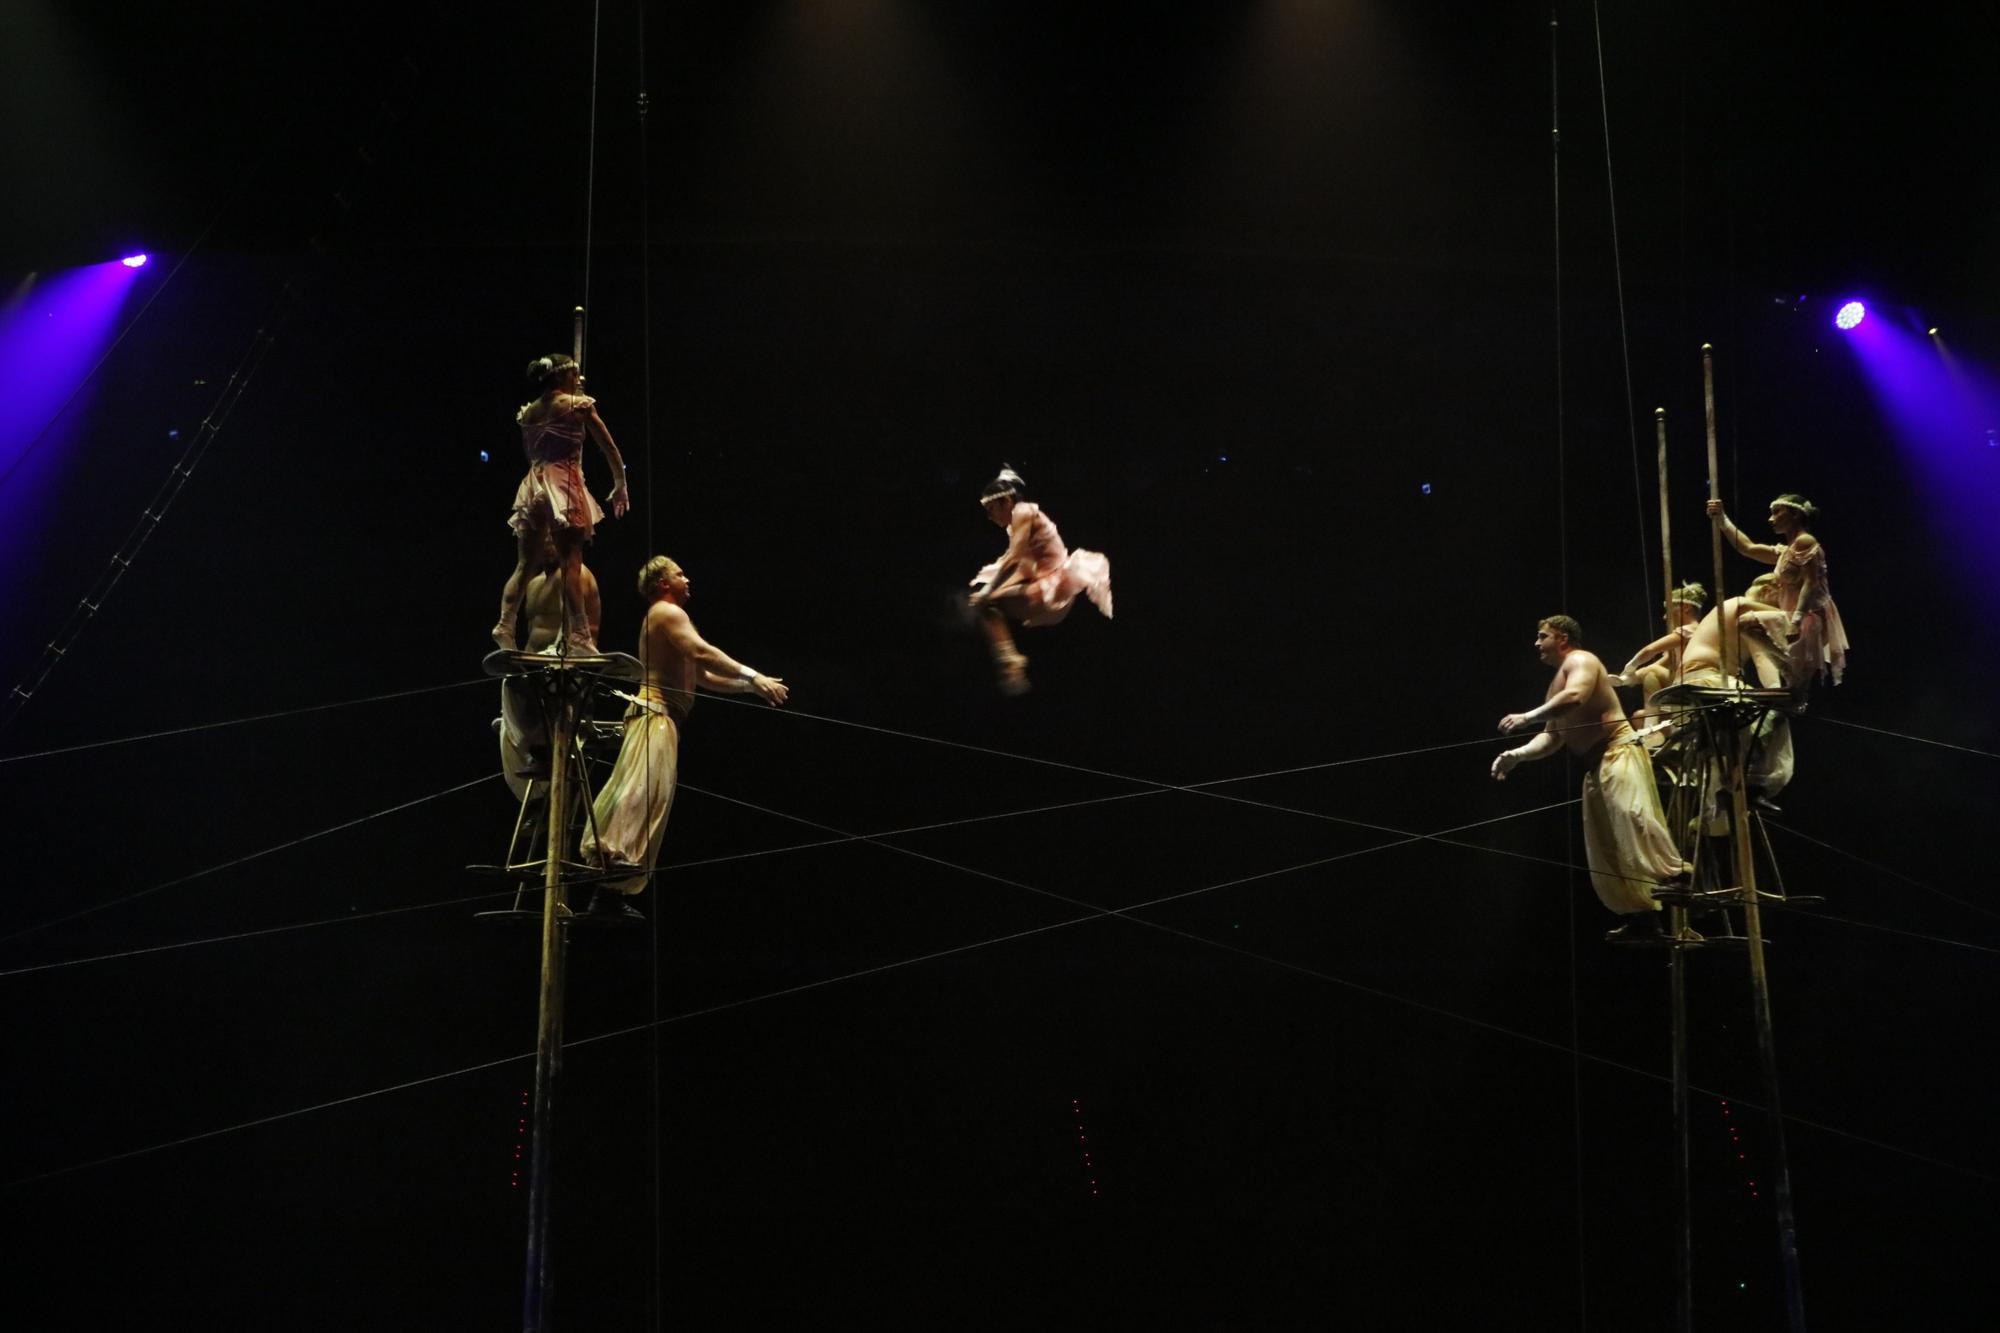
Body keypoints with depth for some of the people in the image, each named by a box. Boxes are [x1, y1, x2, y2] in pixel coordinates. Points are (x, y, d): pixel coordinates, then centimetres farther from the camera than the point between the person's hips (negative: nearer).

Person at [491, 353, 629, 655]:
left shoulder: (528, 411, 16)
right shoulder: (578, 404, 1)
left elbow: (529, 452, 19)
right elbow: (609, 448, 3)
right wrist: (620, 484, 12)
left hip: (534, 486, 6)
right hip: (565, 483, -6)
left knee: (524, 564, 9)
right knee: (571, 562, -11)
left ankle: (506, 625, -3)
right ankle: (578, 638, -17)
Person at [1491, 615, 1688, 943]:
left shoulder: (1580, 661, -2)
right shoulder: (1557, 684, 26)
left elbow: (1575, 697, -24)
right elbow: (1552, 737, 24)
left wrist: (1528, 716, -25)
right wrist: (1518, 755, 8)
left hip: (1619, 751, -10)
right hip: (1596, 766, 10)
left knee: (1631, 815, -33)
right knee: (1604, 849, 5)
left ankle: (1678, 876, -39)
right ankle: (1641, 918, 6)